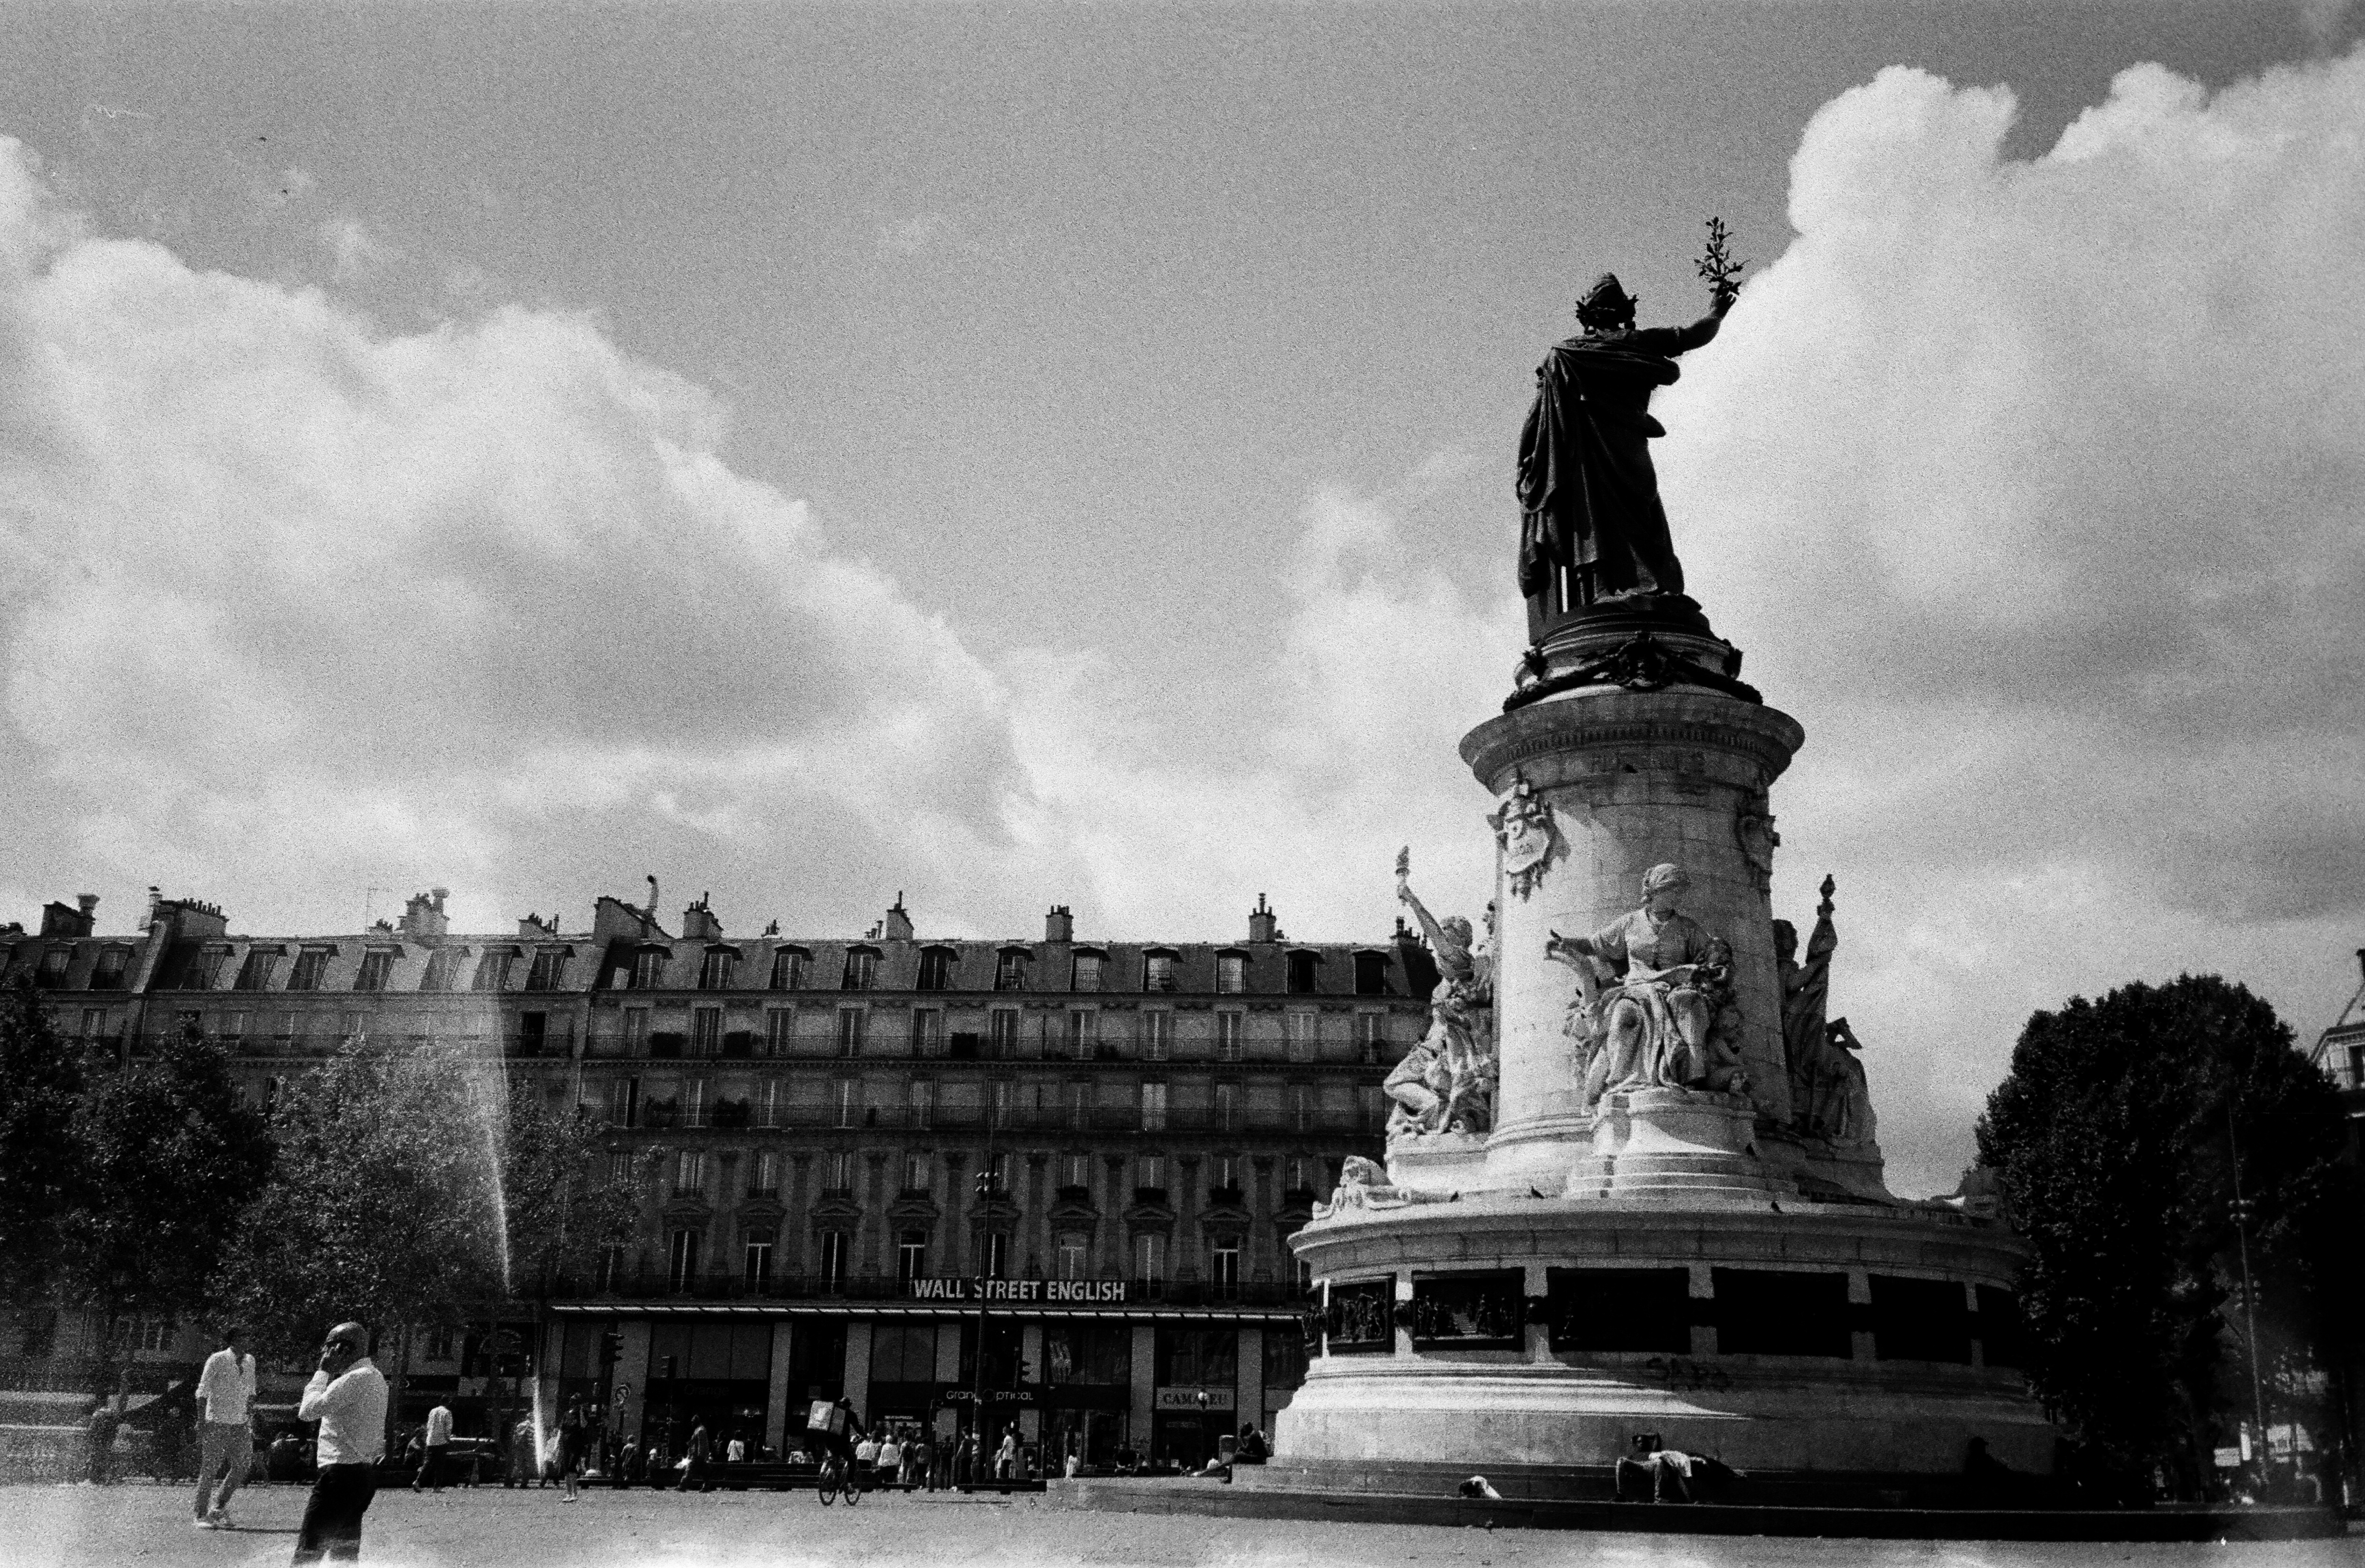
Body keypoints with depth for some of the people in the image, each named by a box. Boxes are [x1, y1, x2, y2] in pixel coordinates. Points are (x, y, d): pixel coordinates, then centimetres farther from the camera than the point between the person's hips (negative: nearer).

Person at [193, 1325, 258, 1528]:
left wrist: (251, 1419, 17)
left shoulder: (249, 1361, 9)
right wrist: (201, 1422, -13)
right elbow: (202, 1392, -8)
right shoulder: (216, 1361, -9)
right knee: (210, 1469, -3)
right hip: (217, 1422, -6)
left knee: (243, 1465, 2)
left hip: (240, 1423, 6)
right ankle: (202, 1516, 7)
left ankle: (219, 1508, 18)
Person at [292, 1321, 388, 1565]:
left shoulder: (355, 1378, -16)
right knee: (345, 1553, 15)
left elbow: (308, 1411, -18)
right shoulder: (375, 1376, 16)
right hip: (364, 1474, 10)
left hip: (342, 1474, -10)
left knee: (309, 1550, -8)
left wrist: (323, 1371, -8)